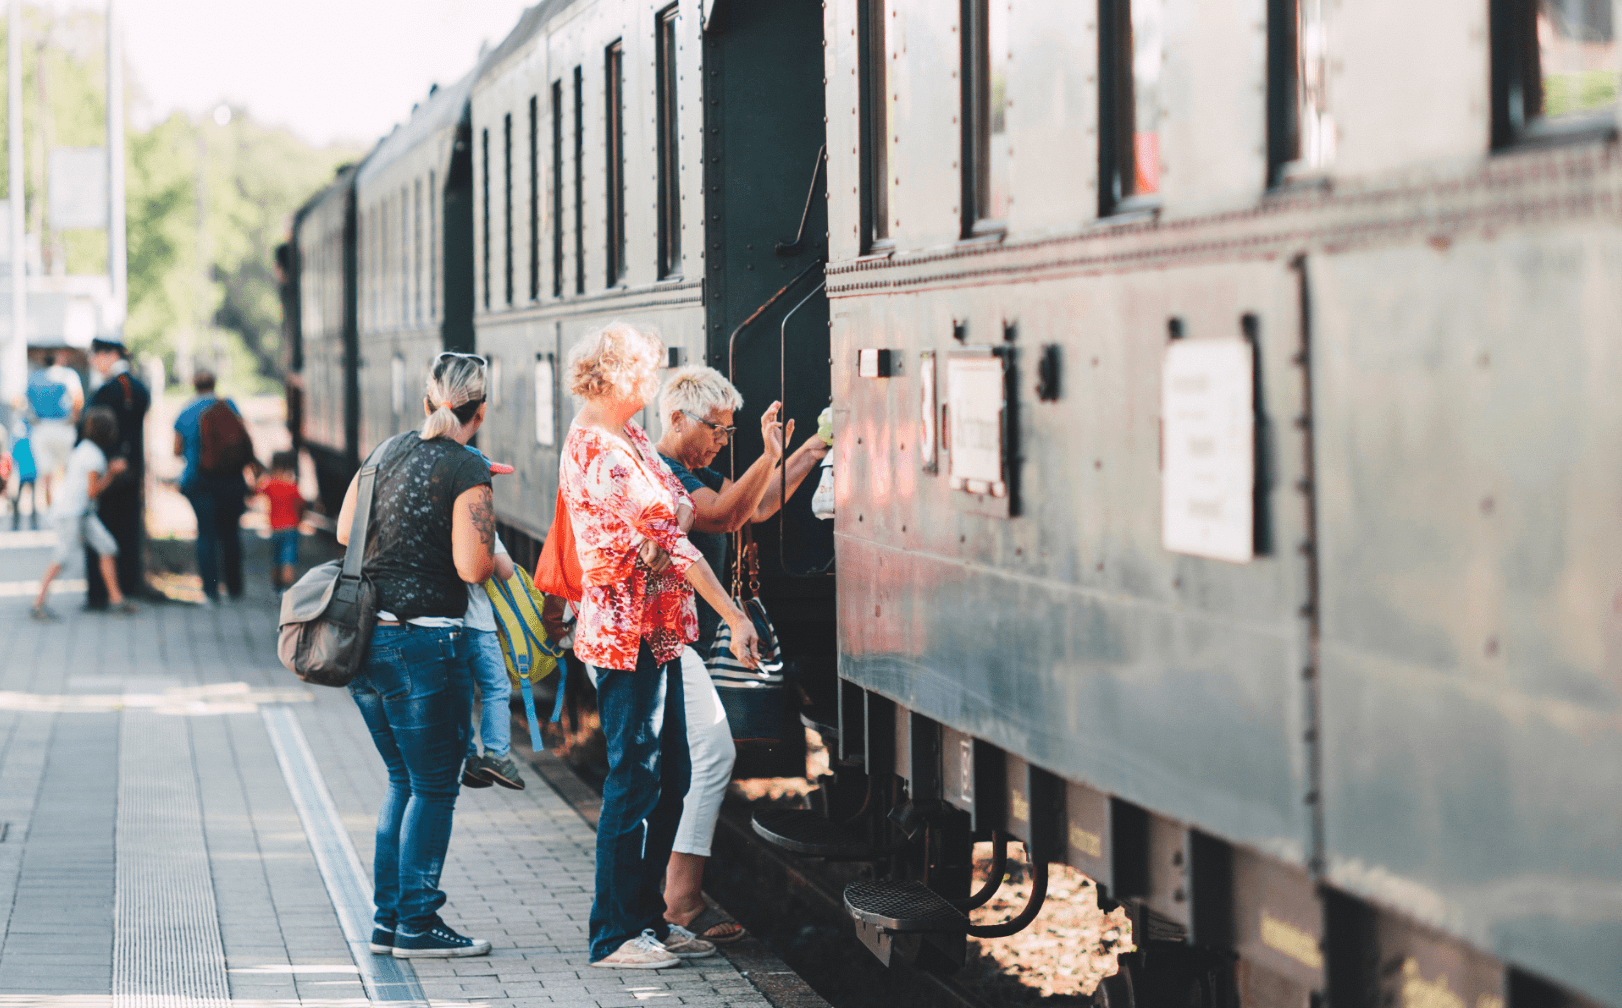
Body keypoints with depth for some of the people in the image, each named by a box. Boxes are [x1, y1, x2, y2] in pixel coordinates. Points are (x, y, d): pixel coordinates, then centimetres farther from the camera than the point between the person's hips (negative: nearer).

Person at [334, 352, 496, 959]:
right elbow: (472, 567, -19)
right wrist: (497, 560, 1)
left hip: (365, 636, 7)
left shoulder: (388, 451, 9)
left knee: (404, 781, 18)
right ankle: (417, 925, 6)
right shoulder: (467, 472, -12)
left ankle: (388, 918, 19)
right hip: (424, 643, -7)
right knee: (434, 787, 4)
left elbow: (344, 532, 16)